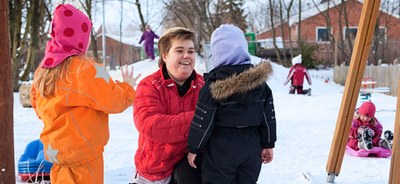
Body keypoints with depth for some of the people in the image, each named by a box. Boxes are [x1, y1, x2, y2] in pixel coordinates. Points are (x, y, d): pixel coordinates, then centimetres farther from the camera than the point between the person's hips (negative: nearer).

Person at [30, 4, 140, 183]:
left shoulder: (43, 70, 4)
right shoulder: (85, 68, -19)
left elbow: (39, 109, 14)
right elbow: (114, 101, -15)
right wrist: (128, 86, 4)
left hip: (54, 149, 7)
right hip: (83, 151, -7)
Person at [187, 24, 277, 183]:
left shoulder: (213, 85, -13)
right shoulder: (260, 80, 0)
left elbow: (202, 121, -11)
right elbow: (268, 116, 4)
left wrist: (194, 148, 0)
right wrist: (268, 144, 12)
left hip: (220, 150, -4)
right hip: (252, 148, 4)